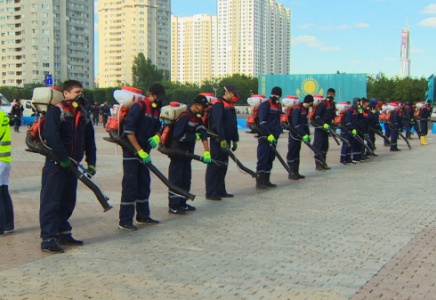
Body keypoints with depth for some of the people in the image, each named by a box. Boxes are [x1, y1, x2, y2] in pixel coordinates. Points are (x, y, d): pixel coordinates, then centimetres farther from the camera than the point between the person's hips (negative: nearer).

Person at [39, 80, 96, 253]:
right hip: (56, 164, -8)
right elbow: (51, 137, -24)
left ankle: (63, 234, 26)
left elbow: (89, 140, 15)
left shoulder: (83, 115, 13)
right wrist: (63, 158, -24)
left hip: (72, 165, 8)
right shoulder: (56, 112, -11)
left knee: (68, 201, 15)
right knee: (51, 202, -6)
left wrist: (91, 162, 8)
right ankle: (47, 239, -4)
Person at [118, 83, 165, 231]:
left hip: (144, 153, 8)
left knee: (144, 185, 14)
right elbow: (129, 131, -20)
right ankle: (125, 221, -5)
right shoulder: (138, 107, -14)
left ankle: (143, 216, 27)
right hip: (131, 152, -8)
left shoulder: (156, 110, 11)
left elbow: (157, 128, 19)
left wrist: (156, 137, -6)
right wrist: (140, 151, -22)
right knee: (130, 186, -8)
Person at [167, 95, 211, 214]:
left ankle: (181, 203, 23)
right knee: (176, 179, -5)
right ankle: (173, 206, -1)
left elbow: (203, 134, 1)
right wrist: (194, 137, -14)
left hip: (187, 153, 9)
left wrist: (207, 151, -8)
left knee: (186, 178, 13)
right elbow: (177, 135, -25)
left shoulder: (197, 117, 8)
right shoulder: (184, 116, -18)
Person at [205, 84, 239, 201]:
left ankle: (220, 190, 20)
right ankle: (210, 193, -5)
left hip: (226, 140, 9)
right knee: (214, 165, -7)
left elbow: (234, 124, 21)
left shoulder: (230, 105, 17)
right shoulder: (218, 104, -12)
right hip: (218, 141, -9)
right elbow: (218, 123, -22)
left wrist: (235, 140, 18)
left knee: (223, 166, 13)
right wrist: (222, 140, -26)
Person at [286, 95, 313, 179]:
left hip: (299, 135, 9)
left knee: (296, 153, 12)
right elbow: (295, 124, -26)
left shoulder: (306, 110, 8)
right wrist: (304, 134, -28)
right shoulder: (297, 110, -20)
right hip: (293, 135, -9)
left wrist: (308, 134, 7)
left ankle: (296, 172, 17)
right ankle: (291, 173, 0)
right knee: (292, 153, -4)